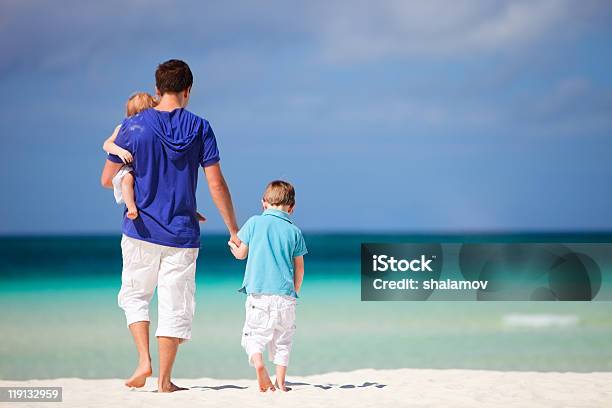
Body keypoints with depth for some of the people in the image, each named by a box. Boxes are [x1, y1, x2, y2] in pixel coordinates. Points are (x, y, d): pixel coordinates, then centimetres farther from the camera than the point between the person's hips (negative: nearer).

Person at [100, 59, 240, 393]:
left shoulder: (133, 126, -4)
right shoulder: (200, 128, -4)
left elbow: (107, 179, 1)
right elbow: (216, 185, -6)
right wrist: (234, 231, 2)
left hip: (141, 230, 0)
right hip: (182, 234, 0)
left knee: (134, 294, 19)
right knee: (175, 305, 7)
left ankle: (144, 360, 3)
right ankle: (164, 380, 8)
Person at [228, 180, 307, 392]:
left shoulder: (254, 222, 2)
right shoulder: (294, 231, 6)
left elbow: (241, 254, 9)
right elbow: (299, 269, 10)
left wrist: (232, 245, 31)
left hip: (258, 293, -1)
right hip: (285, 294, 2)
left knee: (253, 334, 4)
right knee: (282, 339, 11)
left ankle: (258, 362, -23)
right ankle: (280, 381, 5)